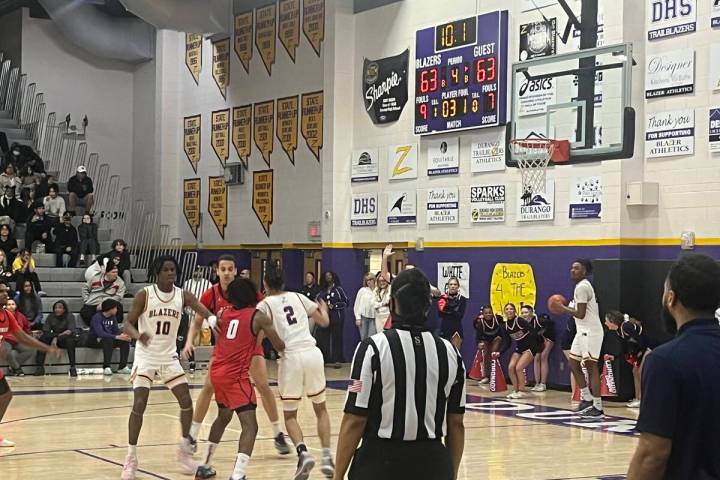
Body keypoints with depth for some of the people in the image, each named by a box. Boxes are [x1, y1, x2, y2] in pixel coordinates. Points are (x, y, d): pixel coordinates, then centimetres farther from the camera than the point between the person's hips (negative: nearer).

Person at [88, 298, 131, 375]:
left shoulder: (113, 317, 4)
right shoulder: (97, 317, -20)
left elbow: (116, 330, 2)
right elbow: (100, 333, -32)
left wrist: (123, 335, -22)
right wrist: (117, 337, -38)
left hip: (109, 339, 7)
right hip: (95, 340, -7)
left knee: (125, 341, -16)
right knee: (108, 340, -37)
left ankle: (122, 367, -13)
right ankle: (106, 367, -34)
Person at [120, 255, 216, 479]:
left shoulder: (183, 295, -3)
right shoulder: (144, 295, -12)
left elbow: (207, 314, -13)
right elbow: (127, 324, -13)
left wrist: (213, 320, -38)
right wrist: (138, 335, -35)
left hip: (169, 357, 4)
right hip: (146, 357, -4)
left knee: (187, 403, -1)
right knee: (139, 406, -12)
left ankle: (184, 451, 18)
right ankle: (131, 458, 0)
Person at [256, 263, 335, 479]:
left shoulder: (264, 305, 5)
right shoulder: (298, 297, 16)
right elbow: (324, 321, 23)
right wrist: (323, 307, 43)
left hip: (290, 357, -3)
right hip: (312, 353, 3)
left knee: (290, 414, 13)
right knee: (320, 408, 22)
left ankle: (303, 453, -10)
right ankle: (327, 458, 13)